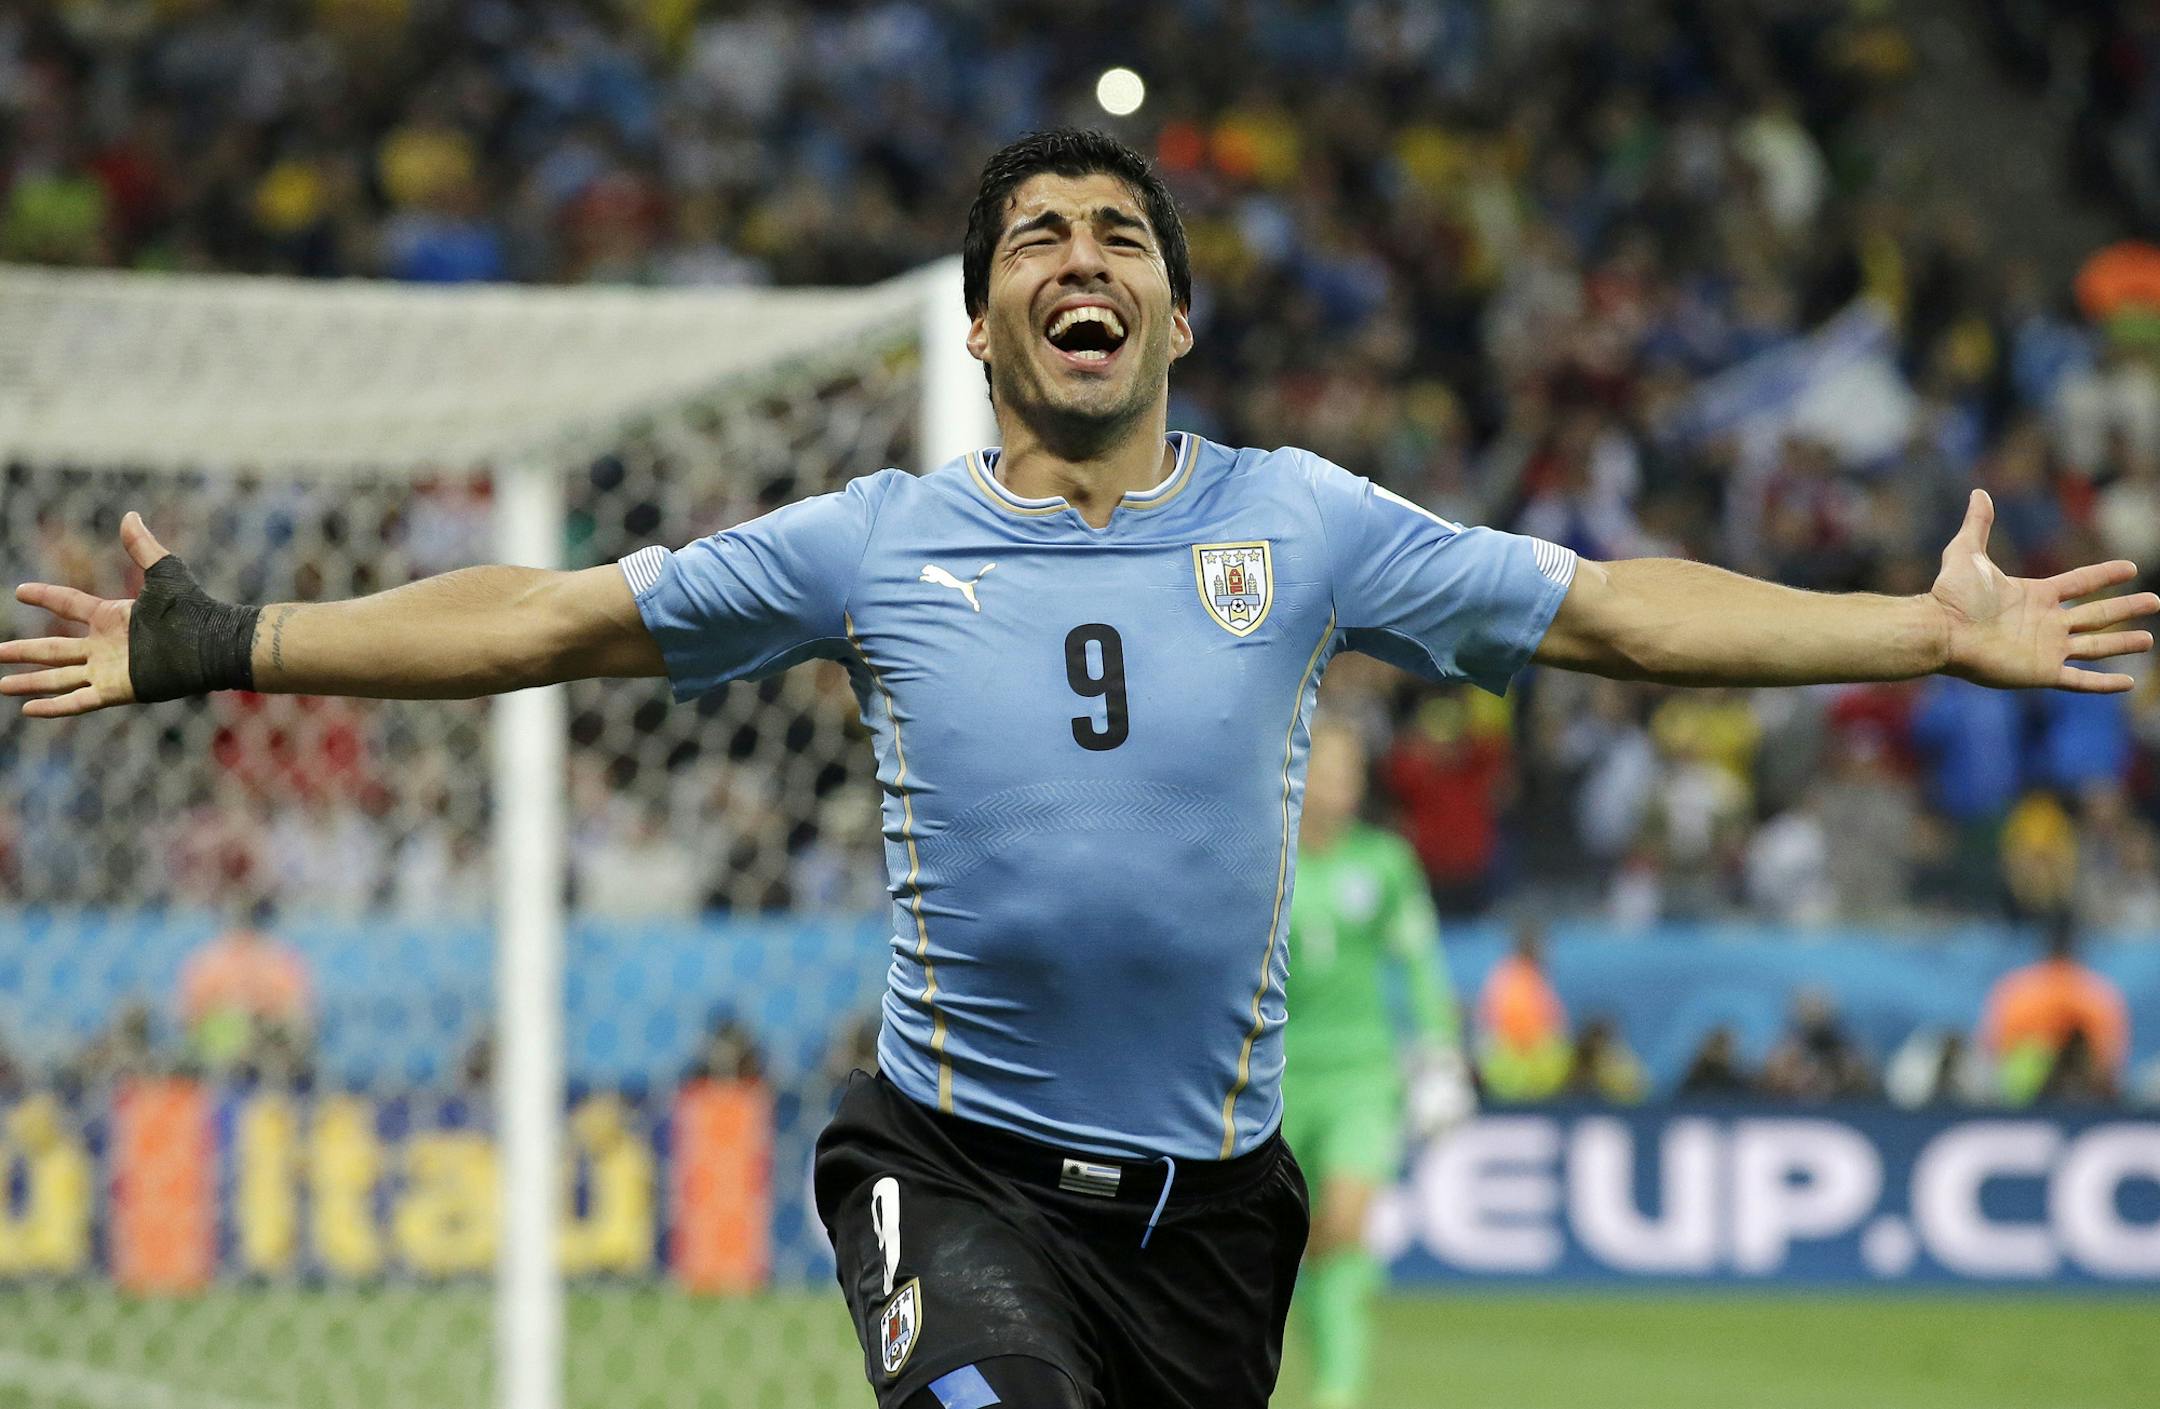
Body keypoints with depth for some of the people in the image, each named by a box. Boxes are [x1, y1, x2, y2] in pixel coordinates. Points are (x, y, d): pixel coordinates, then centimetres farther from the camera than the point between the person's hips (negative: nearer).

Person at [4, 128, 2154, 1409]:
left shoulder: (1296, 526, 4)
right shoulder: (873, 546, 3)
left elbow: (1605, 610, 5)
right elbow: (543, 618, 6)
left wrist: (1931, 631, -1)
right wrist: (216, 650, 1)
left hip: (1205, 1198, 2)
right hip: (959, 1164, -2)